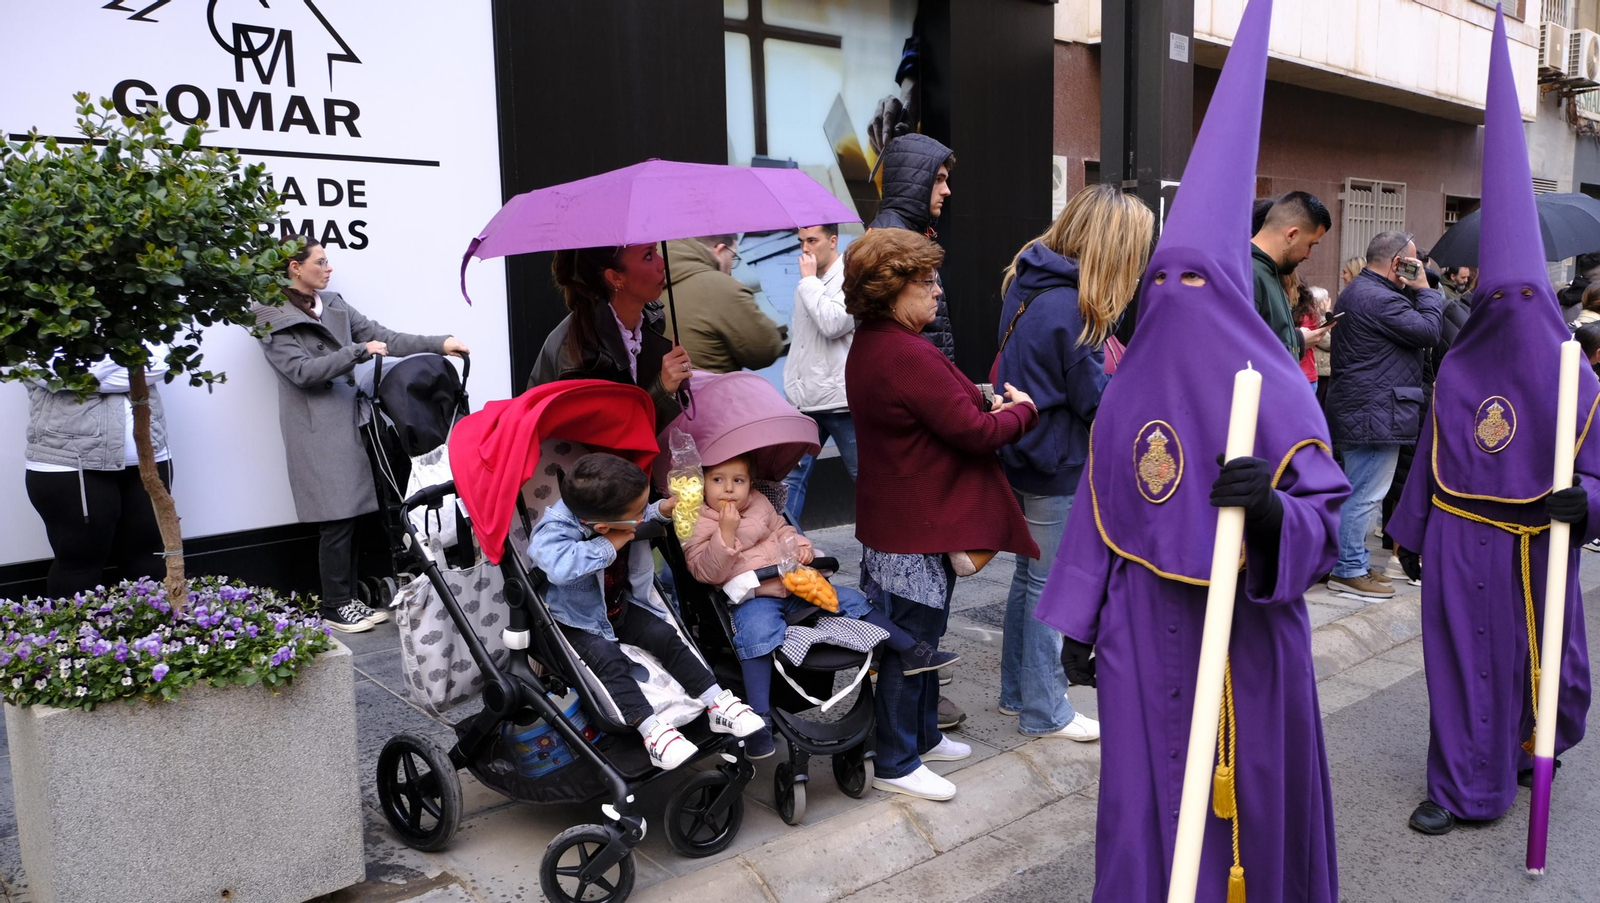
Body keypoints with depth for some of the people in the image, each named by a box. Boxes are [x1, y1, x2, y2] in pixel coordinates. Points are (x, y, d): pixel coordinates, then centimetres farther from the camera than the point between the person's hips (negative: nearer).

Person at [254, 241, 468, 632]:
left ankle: (348, 600, 14)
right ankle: (336, 607, 5)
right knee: (337, 520, -7)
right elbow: (302, 370, -13)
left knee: (349, 515, 5)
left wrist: (439, 344, 2)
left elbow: (382, 336, 11)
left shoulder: (334, 305, 15)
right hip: (317, 431, -6)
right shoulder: (273, 318, -3)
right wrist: (359, 351, -17)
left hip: (348, 420, 6)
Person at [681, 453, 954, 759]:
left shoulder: (760, 503, 13)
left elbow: (782, 530, 27)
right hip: (752, 598, -6)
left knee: (850, 599, 1)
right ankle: (759, 718, -36)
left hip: (794, 586, 6)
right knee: (757, 632, -38)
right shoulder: (699, 524, -5)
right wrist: (726, 533, -25)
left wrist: (800, 545, 5)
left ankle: (911, 652, 11)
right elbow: (707, 572, -15)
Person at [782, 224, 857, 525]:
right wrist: (793, 385, 17)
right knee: (790, 476, 1)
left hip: (841, 399, -7)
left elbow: (833, 324, -24)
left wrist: (809, 280, -13)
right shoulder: (807, 284, 14)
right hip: (805, 401, 7)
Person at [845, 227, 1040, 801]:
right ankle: (896, 764, 16)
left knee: (919, 632, 22)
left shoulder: (868, 345, 8)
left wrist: (984, 404, 0)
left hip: (891, 516, 10)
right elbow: (975, 433, -22)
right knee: (912, 641, 2)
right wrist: (1021, 411, -4)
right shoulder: (910, 356, -26)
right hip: (917, 527, -10)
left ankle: (920, 734, 38)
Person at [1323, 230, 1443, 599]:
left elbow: (1410, 323, 21)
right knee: (1365, 495, -5)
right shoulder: (1378, 299, -19)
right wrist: (1423, 289, -5)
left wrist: (1415, 291, 9)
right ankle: (1348, 571, 2)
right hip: (1376, 413, -12)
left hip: (1361, 411, 12)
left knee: (1360, 492, 18)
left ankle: (1355, 564, 27)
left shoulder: (1359, 291, 17)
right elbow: (1428, 331, -16)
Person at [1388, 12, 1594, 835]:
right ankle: (1464, 786, 15)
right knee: (1461, 659, 4)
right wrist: (1411, 529, 7)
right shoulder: (1455, 371, -2)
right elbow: (1432, 459, 4)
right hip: (1460, 543, 1)